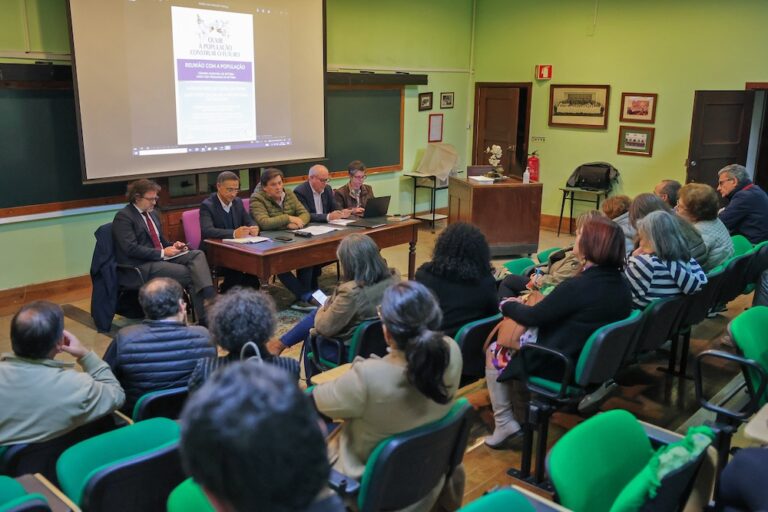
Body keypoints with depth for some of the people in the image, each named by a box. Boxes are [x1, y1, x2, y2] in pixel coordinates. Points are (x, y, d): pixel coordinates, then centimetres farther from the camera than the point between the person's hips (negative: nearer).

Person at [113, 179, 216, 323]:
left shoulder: (153, 213, 18)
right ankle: (204, 318, -15)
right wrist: (162, 253, -18)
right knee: (189, 273, -25)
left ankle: (209, 298, -38)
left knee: (198, 255, -19)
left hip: (161, 257, 8)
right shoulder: (123, 217, -8)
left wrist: (173, 246, 2)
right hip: (141, 266, -8)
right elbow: (131, 249, -18)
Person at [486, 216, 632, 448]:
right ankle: (523, 417, 30)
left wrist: (507, 305, 3)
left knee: (494, 352, 13)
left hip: (560, 368, -8)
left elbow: (532, 317, -17)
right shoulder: (621, 285, -3)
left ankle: (505, 424, 14)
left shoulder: (577, 286, -29)